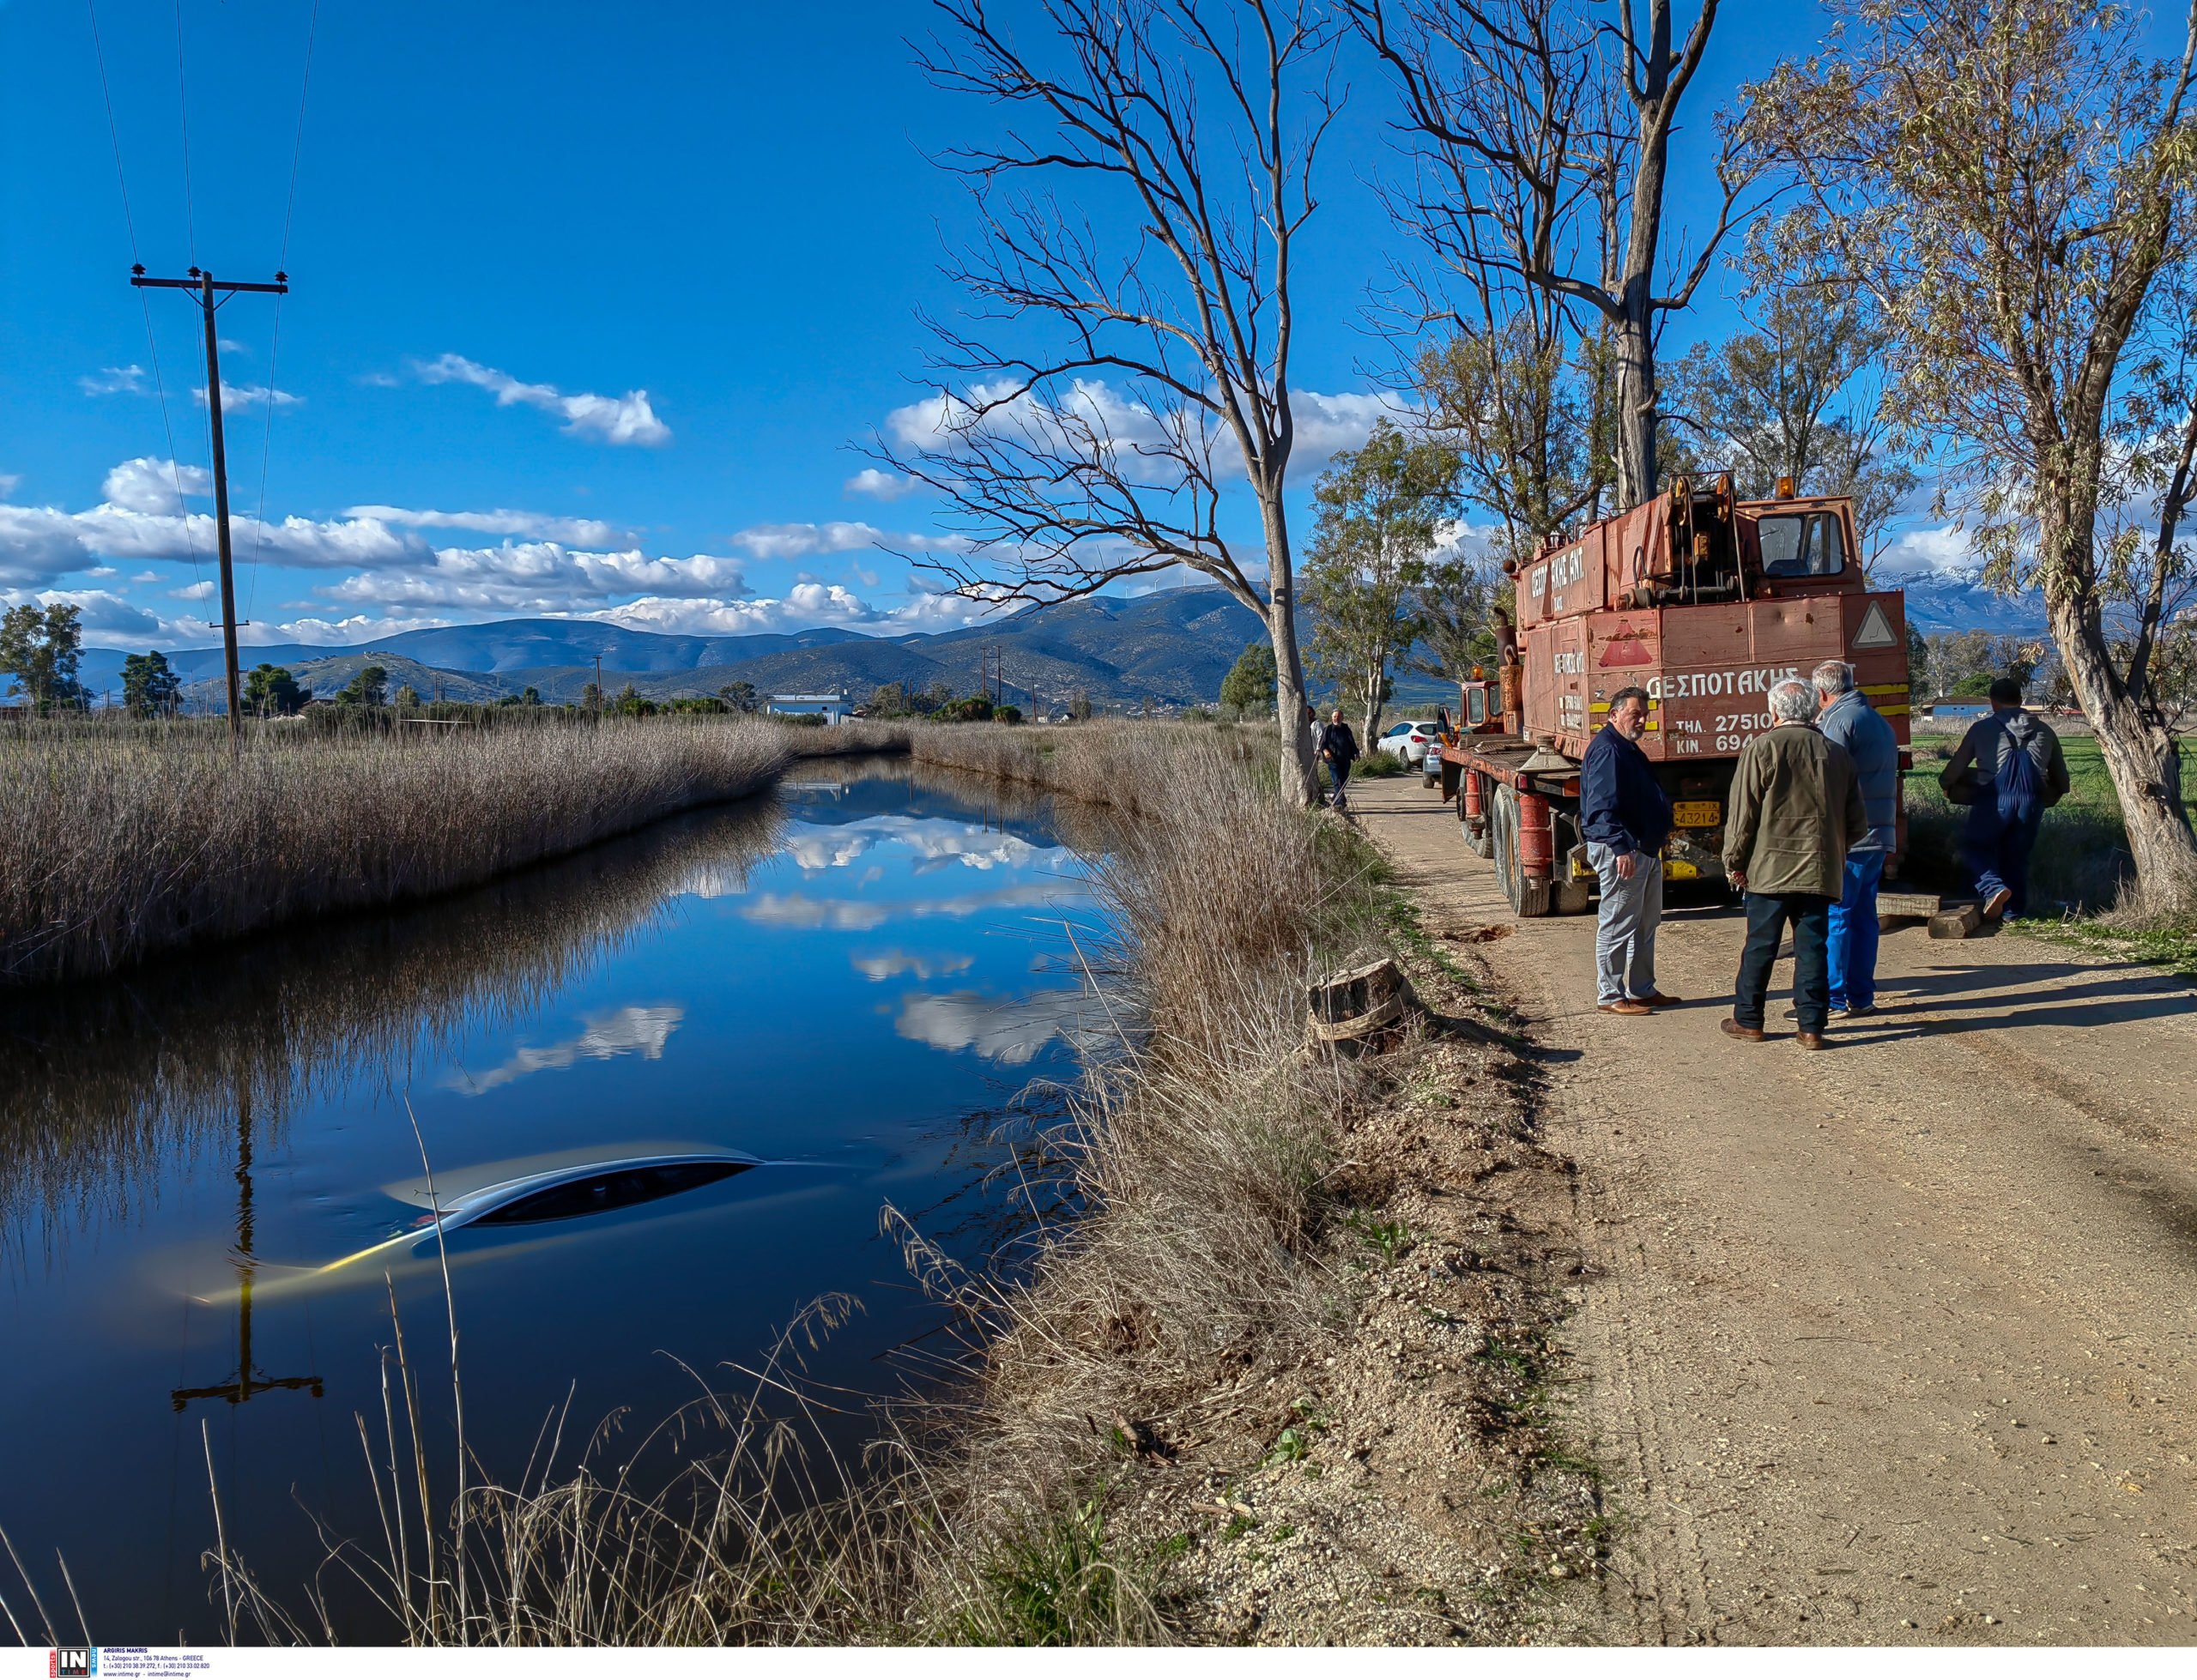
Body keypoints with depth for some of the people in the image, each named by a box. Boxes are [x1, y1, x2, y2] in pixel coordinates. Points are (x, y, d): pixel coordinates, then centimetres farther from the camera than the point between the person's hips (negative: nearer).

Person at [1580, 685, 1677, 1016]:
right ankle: (1610, 996, 2)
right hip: (1621, 851, -11)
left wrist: (1660, 829, 31)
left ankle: (1642, 990, 26)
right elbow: (1603, 807, -26)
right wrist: (1620, 847, -32)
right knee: (1616, 926, -4)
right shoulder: (1606, 750, -16)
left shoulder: (1628, 749, 18)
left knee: (1646, 925, 16)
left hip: (1646, 851, 11)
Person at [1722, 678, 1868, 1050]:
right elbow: (1857, 824, 11)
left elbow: (1743, 813, -6)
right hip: (1820, 870, 3)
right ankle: (1812, 1027, 6)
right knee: (1813, 948, 6)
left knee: (1760, 946, 5)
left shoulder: (1761, 748, -6)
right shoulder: (1837, 753, 7)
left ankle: (1748, 1020, 15)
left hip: (1770, 868, -3)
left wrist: (1734, 861, 3)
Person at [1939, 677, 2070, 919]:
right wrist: (2045, 800, 41)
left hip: (1995, 799, -3)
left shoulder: (1982, 728, 9)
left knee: (1974, 847, 14)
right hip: (2032, 801, 3)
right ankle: (2015, 912, 20)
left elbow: (1953, 773, 11)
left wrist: (1946, 785, 32)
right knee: (2017, 857, 17)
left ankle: (1994, 888, -10)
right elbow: (2062, 783, 24)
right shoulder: (2044, 731, 19)